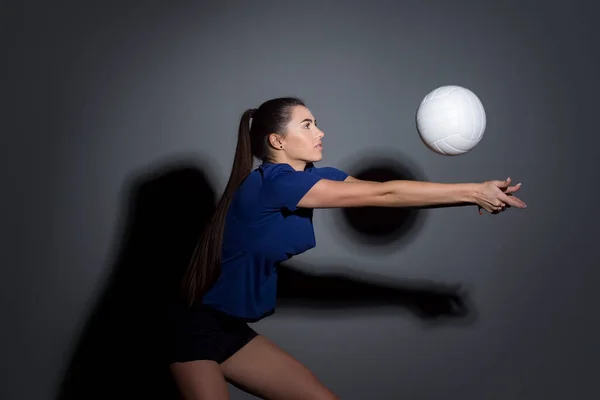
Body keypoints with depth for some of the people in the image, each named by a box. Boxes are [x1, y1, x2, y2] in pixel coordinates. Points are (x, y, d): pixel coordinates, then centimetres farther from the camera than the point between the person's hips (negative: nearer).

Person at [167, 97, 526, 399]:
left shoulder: (312, 176, 3)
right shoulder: (273, 181, -24)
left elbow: (384, 194, -6)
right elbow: (382, 195, -24)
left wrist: (477, 195, -13)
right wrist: (473, 191, -20)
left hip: (233, 329, 9)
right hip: (197, 327, -9)